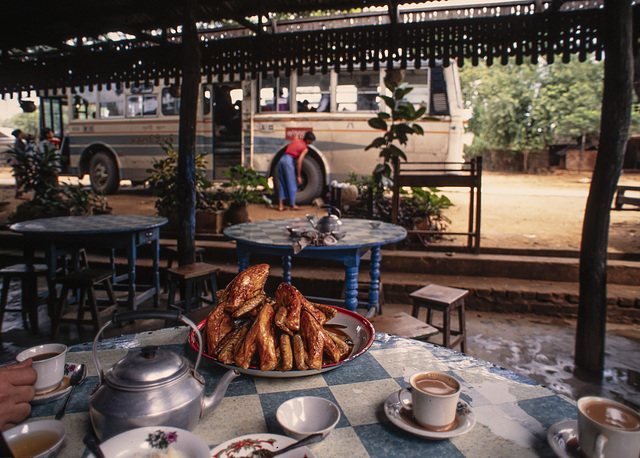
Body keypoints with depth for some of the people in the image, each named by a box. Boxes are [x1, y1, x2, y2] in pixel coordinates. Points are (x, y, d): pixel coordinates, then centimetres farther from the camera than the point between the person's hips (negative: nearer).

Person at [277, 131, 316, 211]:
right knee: (291, 184, 5)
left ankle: (280, 206, 9)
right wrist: (299, 176, -6)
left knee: (282, 184, 10)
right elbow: (299, 161, -10)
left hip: (281, 159, 7)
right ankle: (293, 205, 12)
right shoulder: (305, 148, -1)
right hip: (289, 161, -7)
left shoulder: (296, 140, 18)